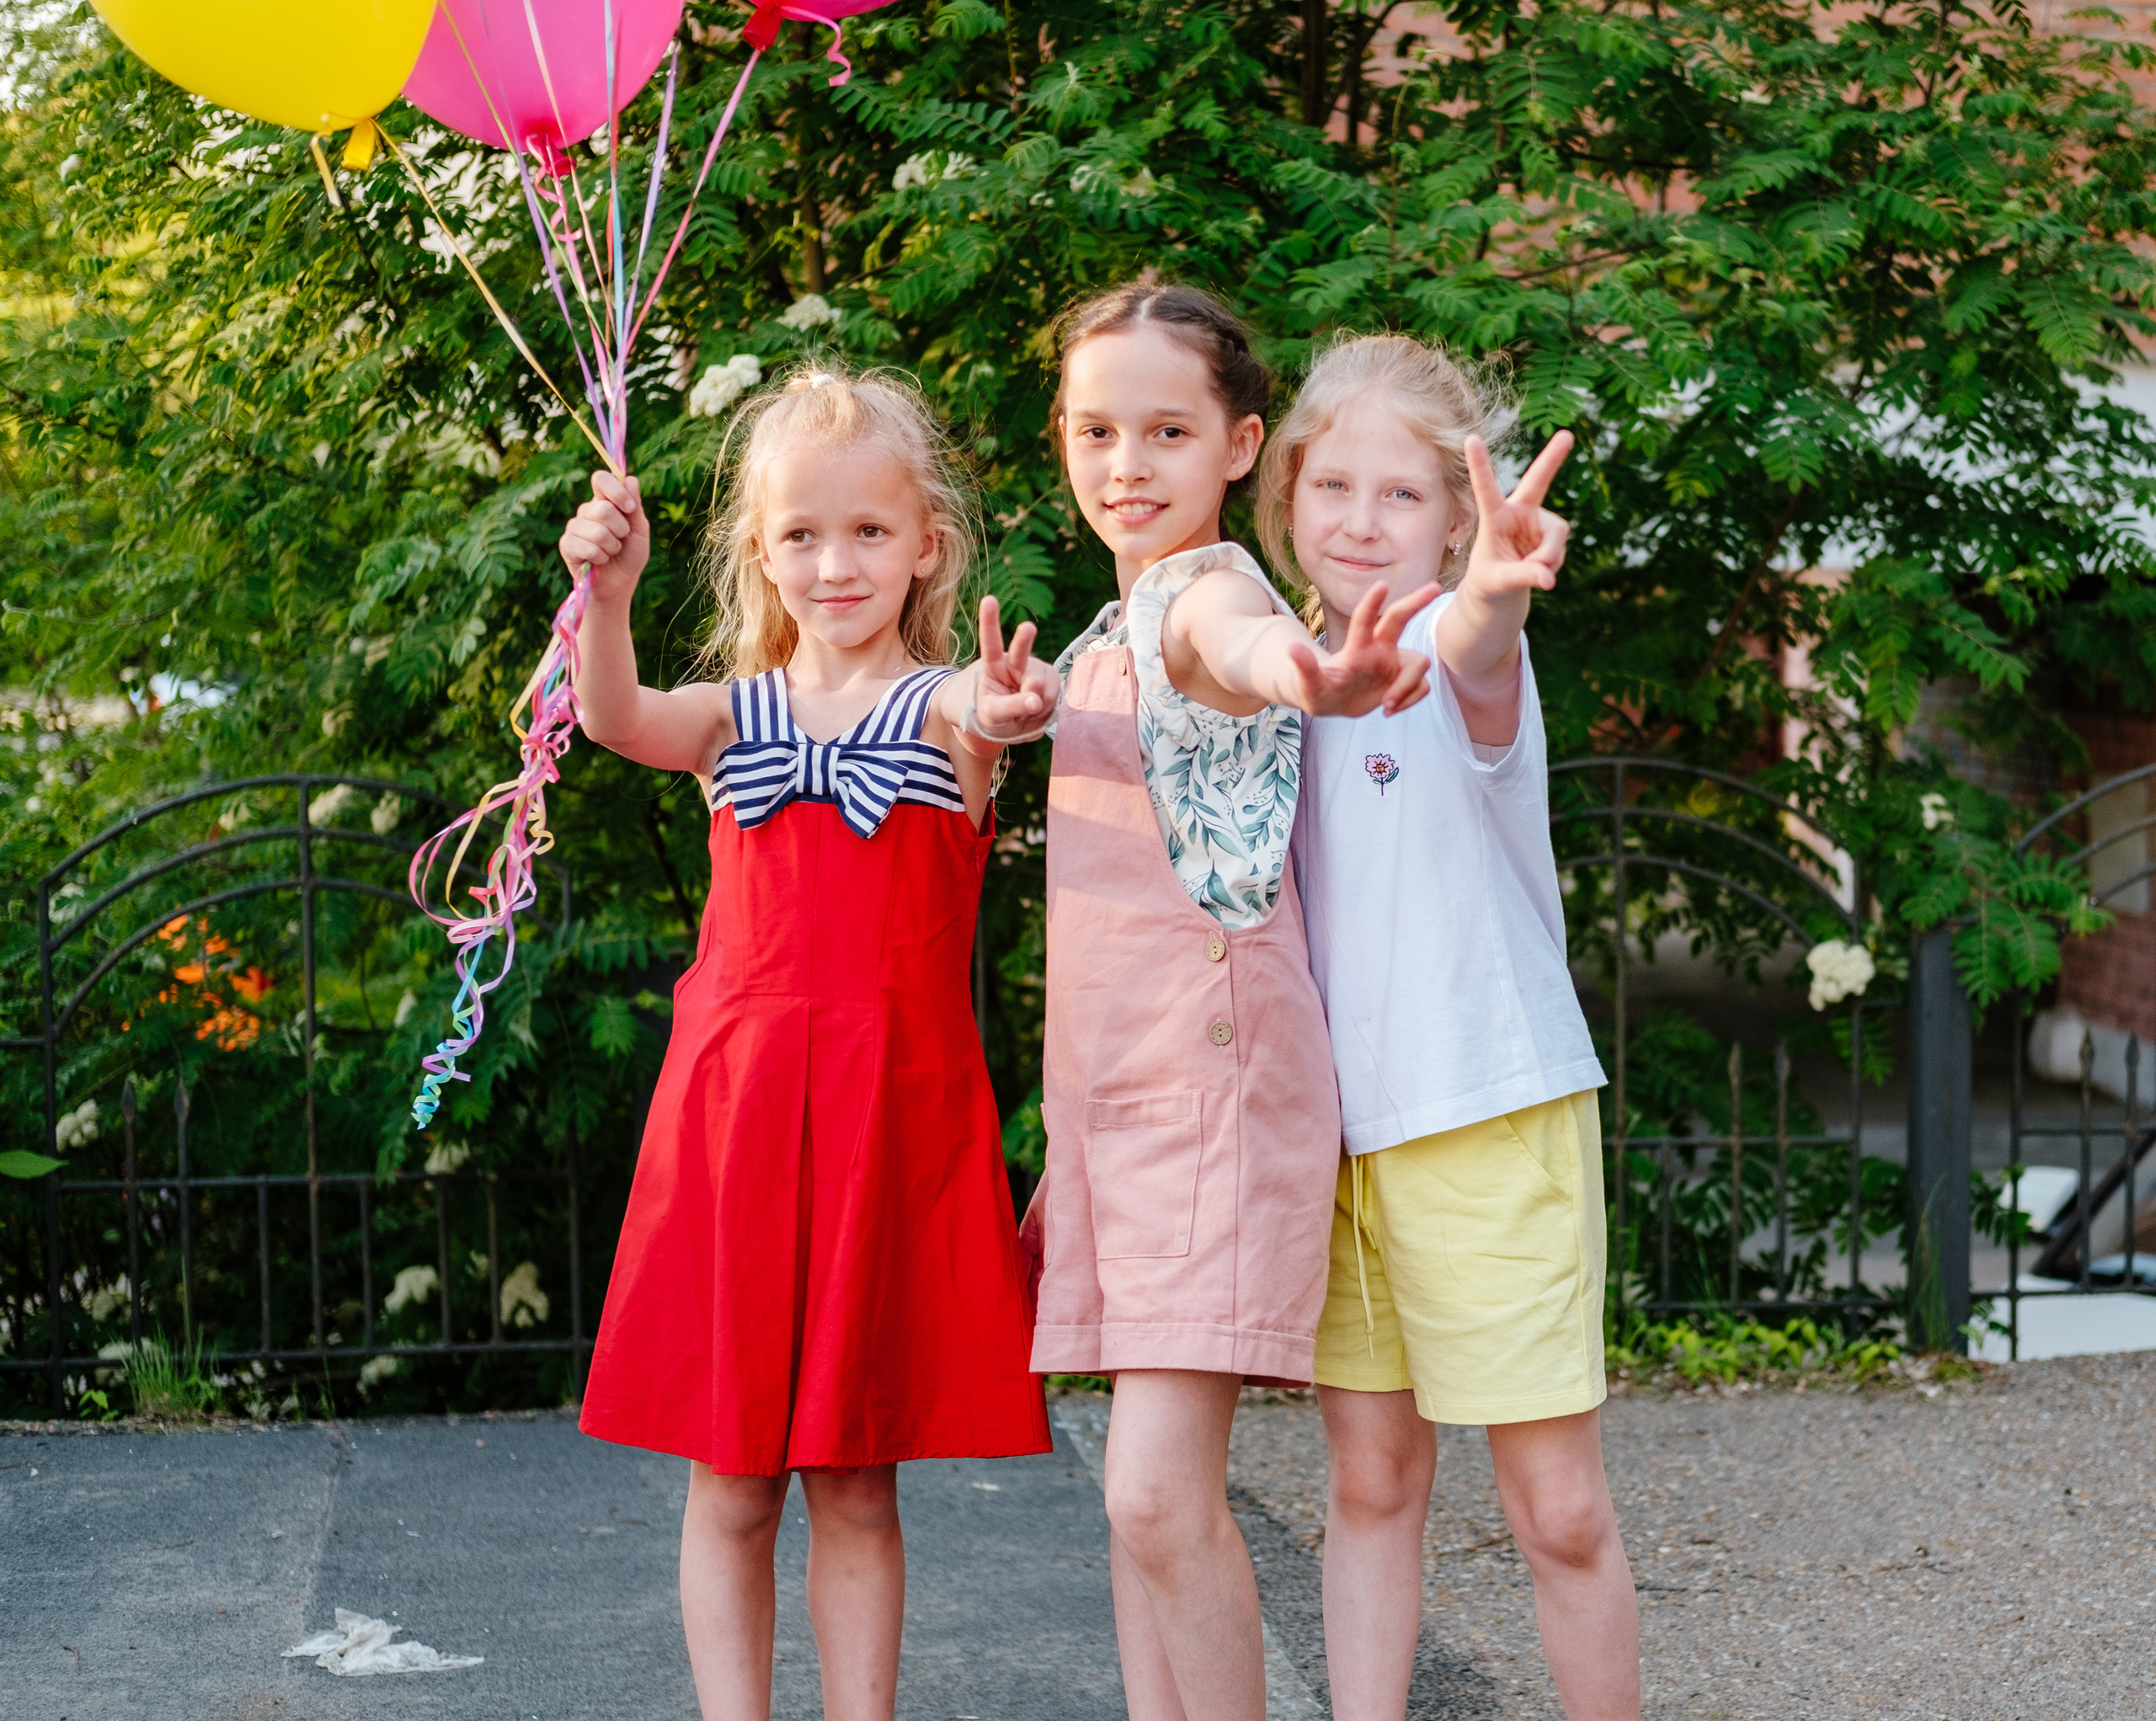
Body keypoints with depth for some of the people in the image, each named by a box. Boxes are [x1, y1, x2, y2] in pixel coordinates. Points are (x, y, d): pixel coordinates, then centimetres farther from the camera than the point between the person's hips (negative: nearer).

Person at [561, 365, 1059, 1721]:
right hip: (734, 1103, 2)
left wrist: (1003, 710, -48)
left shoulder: (942, 708, 2)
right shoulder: (736, 716, 8)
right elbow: (620, 721, -14)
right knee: (731, 1485, 6)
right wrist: (606, 595, -35)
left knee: (857, 1486, 7)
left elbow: (977, 705, -23)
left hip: (895, 1115, -1)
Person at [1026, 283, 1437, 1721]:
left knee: (1160, 1495, -14)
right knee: (1150, 1502, 10)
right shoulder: (1109, 637, 17)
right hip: (1108, 1094, 9)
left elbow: (1238, 643, -37)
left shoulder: (1206, 587, -10)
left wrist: (1307, 681, -60)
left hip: (1213, 1080, -9)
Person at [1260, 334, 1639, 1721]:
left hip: (1494, 1121, -5)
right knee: (1374, 1484, 10)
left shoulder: (1462, 658, -11)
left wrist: (1489, 598, -60)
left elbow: (1472, 657, -38)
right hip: (1329, 1127, 5)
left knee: (1560, 1507, -2)